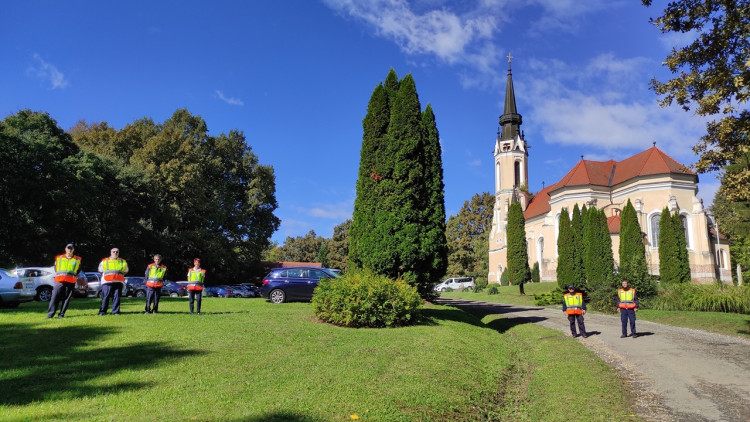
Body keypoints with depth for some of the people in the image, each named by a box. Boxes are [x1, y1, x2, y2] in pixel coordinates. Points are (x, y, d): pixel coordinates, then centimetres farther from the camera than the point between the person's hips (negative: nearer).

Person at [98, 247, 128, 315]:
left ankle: (115, 311, 2)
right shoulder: (104, 261, 11)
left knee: (117, 297, -2)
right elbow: (101, 270, 19)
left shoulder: (122, 261, 15)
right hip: (107, 282, -1)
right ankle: (102, 311, 1)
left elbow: (125, 271, 24)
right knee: (105, 297, -6)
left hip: (118, 282, 1)